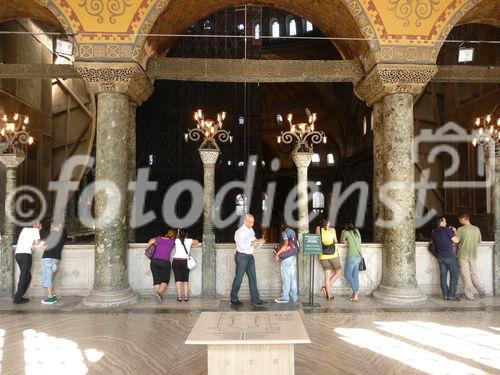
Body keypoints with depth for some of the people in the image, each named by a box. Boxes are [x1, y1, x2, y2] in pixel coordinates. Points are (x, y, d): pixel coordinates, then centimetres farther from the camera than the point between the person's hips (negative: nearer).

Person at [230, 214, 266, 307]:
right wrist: (253, 242, -31)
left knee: (252, 278, 5)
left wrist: (258, 242, -5)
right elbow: (242, 245, -27)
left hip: (250, 256, 7)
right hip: (241, 256, -7)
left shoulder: (251, 229, 9)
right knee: (239, 278, 2)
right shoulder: (240, 231, -16)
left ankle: (255, 300, 8)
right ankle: (234, 300, 15)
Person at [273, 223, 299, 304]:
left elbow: (286, 244, -23)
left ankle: (284, 297, 4)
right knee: (293, 278, 9)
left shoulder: (284, 233, -8)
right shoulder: (292, 232, 14)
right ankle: (294, 297, 12)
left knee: (286, 278, -2)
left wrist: (277, 254, -21)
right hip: (293, 257, 7)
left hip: (286, 258, -7)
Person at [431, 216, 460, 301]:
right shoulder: (446, 230, -10)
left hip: (440, 257, 6)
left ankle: (445, 294, 8)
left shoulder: (434, 232, 11)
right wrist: (455, 232, 6)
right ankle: (451, 295, -1)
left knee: (443, 275, 7)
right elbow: (456, 240, -10)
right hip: (450, 256, -6)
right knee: (454, 275, 2)